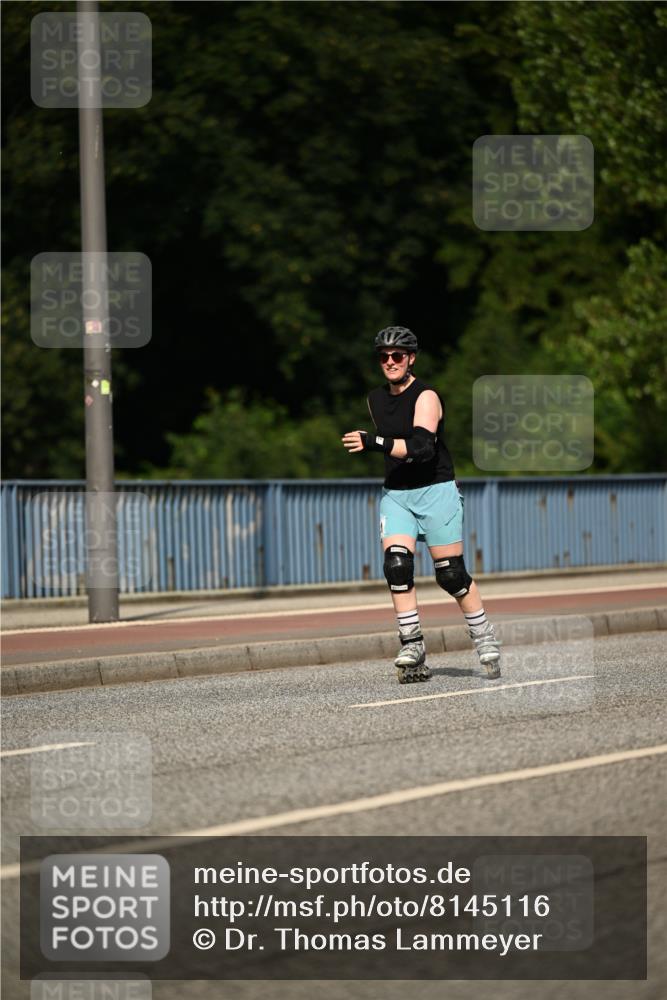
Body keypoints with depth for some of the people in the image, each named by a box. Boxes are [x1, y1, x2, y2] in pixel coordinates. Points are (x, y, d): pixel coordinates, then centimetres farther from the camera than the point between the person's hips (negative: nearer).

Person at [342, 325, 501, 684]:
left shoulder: (425, 396, -12)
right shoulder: (375, 399, 10)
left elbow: (421, 446, -27)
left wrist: (374, 443, -34)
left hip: (436, 491, -5)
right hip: (395, 495, 5)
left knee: (451, 574, -3)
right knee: (396, 565, -15)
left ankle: (485, 639, 16)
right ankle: (412, 649, -14)